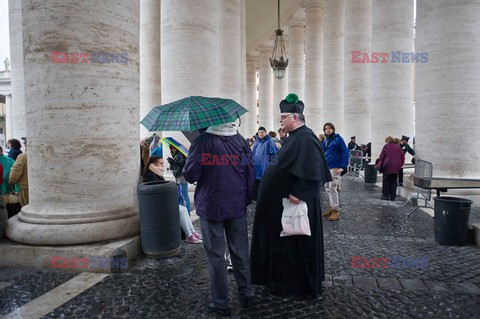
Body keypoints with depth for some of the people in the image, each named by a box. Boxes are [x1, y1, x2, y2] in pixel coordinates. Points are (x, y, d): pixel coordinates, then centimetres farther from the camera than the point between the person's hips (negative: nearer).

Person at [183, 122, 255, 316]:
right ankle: (246, 295, 27)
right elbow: (250, 173, 2)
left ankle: (220, 303, 17)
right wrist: (247, 198, 13)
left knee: (216, 255, 7)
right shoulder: (241, 141, 1)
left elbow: (190, 175, -12)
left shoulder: (202, 142, -13)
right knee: (240, 251, 15)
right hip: (238, 205, 4)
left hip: (211, 206, -4)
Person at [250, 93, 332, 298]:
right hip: (284, 200, 10)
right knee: (284, 241, 18)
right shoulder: (295, 137, 12)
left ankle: (298, 285, 19)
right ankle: (285, 279, 32)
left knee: (295, 243, 3)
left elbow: (310, 172, -27)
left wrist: (297, 194, -26)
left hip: (296, 202, -10)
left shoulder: (305, 138, -20)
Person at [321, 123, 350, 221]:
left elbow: (345, 153, -11)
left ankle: (336, 211, -1)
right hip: (326, 168, 7)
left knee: (332, 189, -9)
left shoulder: (338, 139, -6)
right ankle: (332, 208, 21)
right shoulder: (325, 141, 13)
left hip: (335, 168, -7)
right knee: (327, 188, 10)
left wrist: (343, 167, -17)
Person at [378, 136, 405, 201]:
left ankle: (385, 195, 5)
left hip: (387, 166, -4)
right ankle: (392, 196, 10)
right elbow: (402, 157, 14)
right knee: (394, 182, 9)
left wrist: (379, 164, 9)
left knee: (386, 181, 4)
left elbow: (381, 156, -3)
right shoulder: (398, 147, 12)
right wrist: (400, 165, 22)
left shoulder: (386, 146, -2)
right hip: (396, 167, 4)